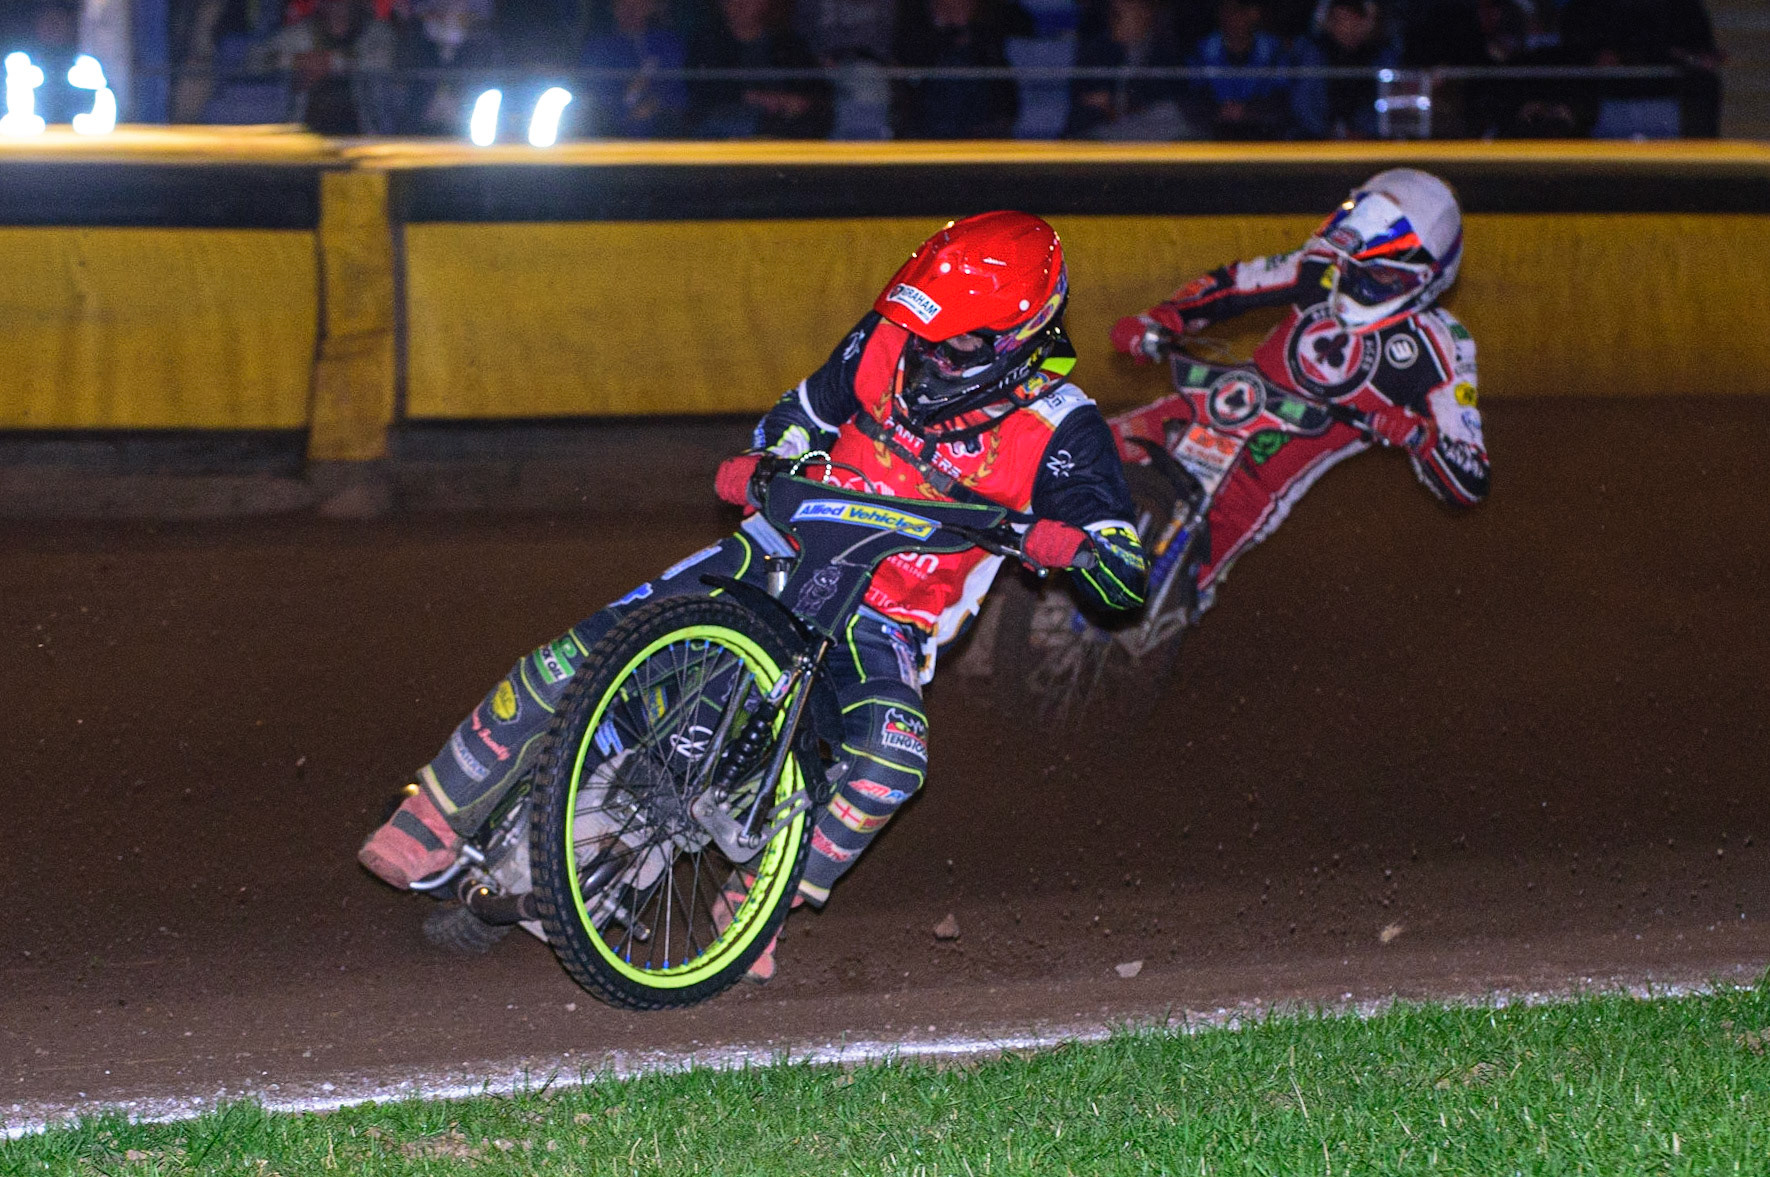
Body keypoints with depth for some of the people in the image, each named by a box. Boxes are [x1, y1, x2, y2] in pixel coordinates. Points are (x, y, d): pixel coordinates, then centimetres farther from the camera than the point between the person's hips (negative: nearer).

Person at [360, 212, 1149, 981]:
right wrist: (766, 463, -6)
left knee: (891, 757, -36)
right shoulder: (889, 341, -4)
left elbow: (1126, 578, -16)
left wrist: (1059, 541, -37)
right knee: (579, 654, -14)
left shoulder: (1060, 431, -13)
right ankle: (433, 821, 0)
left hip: (882, 625, -3)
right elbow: (807, 412, 16)